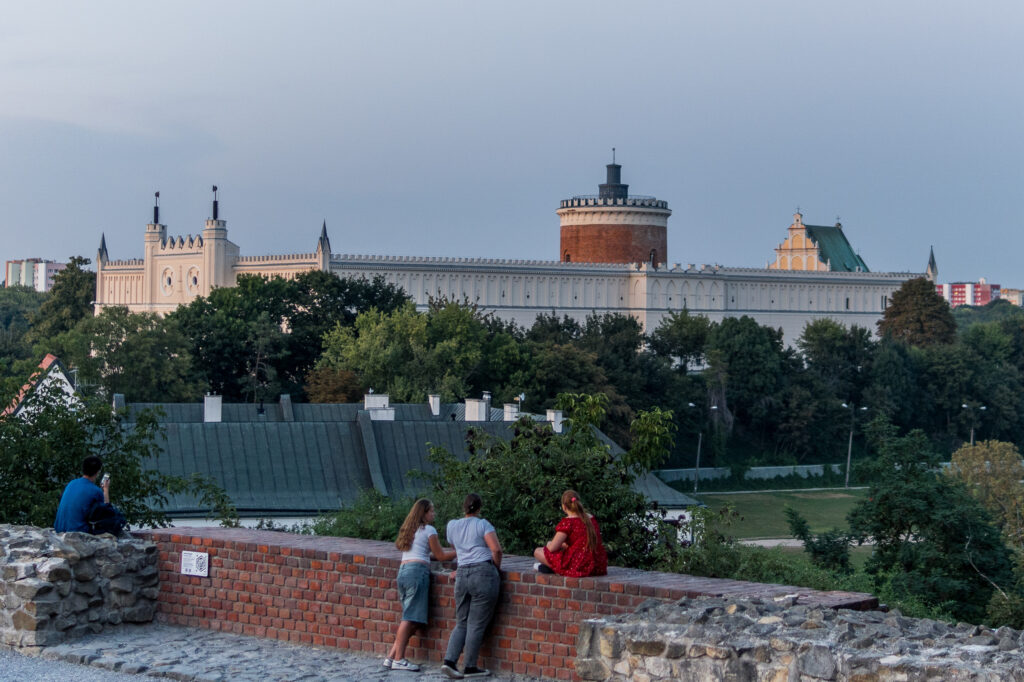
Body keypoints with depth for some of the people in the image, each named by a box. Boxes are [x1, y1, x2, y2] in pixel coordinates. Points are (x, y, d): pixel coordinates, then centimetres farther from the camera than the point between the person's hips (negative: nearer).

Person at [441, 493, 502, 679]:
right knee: (476, 624, 0)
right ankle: (470, 667, 3)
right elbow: (496, 549, -10)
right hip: (483, 573, -5)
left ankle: (449, 661, -3)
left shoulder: (452, 526, 14)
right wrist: (497, 567, 6)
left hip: (462, 575, 5)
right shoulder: (482, 524, -1)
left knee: (461, 623, 12)